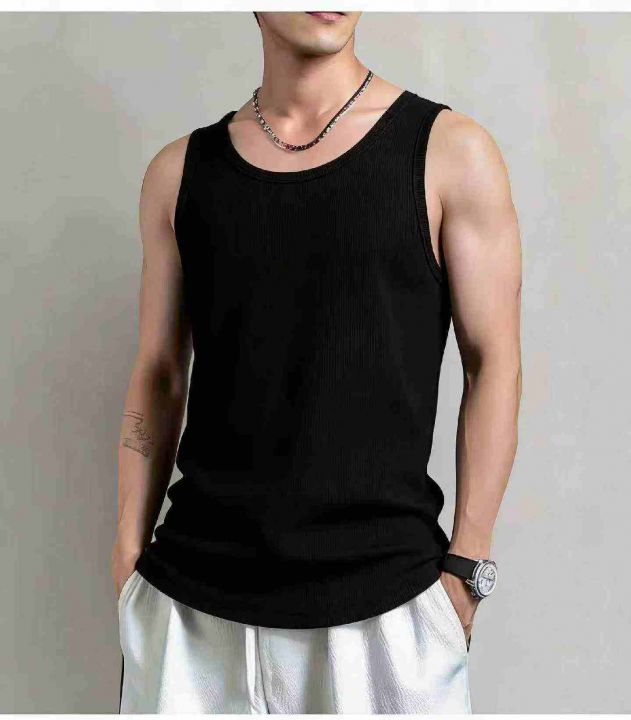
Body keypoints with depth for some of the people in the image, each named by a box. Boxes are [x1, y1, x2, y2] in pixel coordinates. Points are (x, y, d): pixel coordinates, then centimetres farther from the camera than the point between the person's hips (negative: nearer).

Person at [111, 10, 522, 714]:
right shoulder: (181, 170, 7)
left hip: (383, 595, -2)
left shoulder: (449, 152, -2)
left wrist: (464, 569, -5)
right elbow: (158, 376, 9)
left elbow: (492, 363, -2)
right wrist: (129, 555, 5)